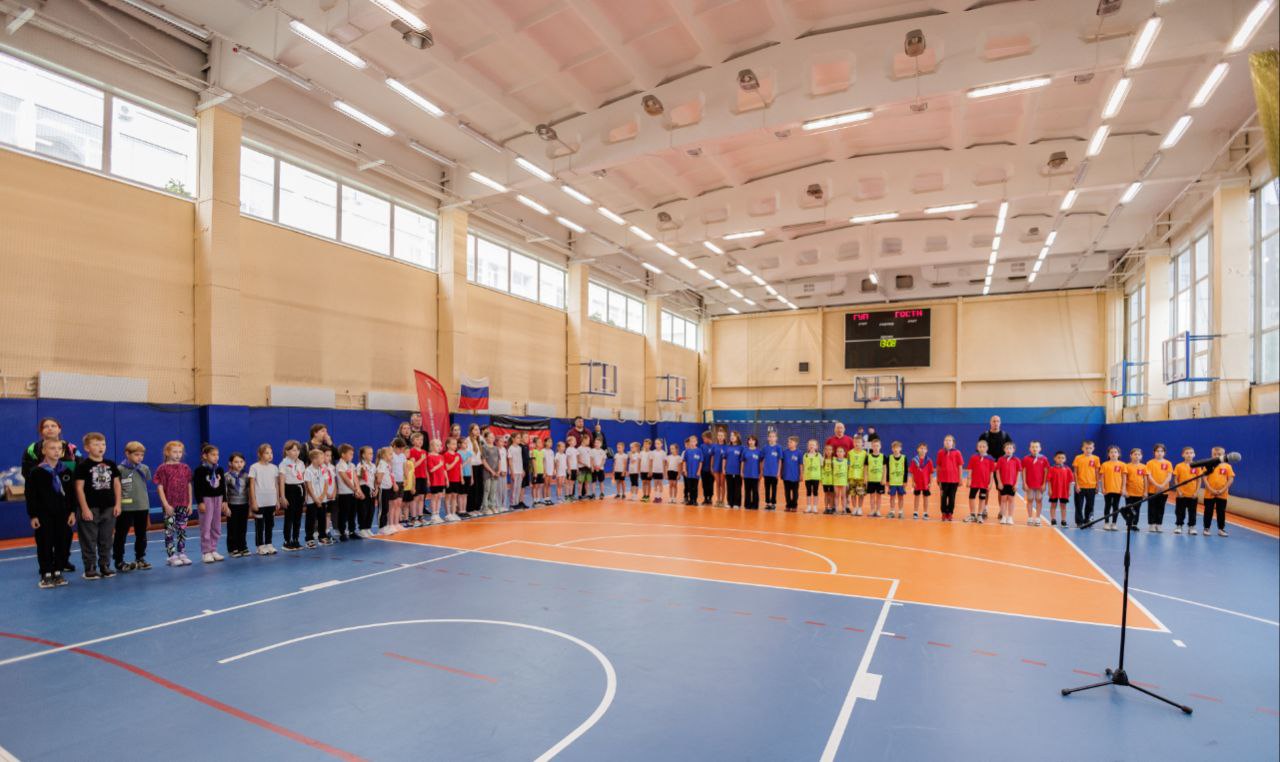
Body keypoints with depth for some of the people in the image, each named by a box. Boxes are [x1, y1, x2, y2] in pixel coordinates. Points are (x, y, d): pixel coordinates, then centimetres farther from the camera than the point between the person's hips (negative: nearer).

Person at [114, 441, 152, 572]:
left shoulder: (145, 468, 4)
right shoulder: (120, 469, -10)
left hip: (142, 507, 5)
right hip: (125, 508, -5)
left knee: (141, 535, 14)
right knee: (121, 535, 6)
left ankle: (140, 558, 26)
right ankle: (119, 561, 15)